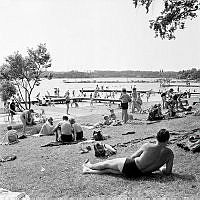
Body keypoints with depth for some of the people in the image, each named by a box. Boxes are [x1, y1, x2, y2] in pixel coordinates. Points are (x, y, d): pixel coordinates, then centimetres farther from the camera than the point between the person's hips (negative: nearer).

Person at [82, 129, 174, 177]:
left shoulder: (147, 146, -14)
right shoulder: (169, 153, -10)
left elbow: (132, 157, 1)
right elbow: (168, 172, -2)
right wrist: (160, 168, 17)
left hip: (129, 166, -4)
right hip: (140, 173, 4)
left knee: (107, 163, 23)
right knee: (110, 170, 22)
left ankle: (89, 166, 47)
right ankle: (89, 171, 37)